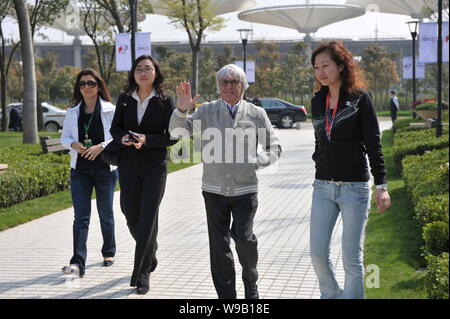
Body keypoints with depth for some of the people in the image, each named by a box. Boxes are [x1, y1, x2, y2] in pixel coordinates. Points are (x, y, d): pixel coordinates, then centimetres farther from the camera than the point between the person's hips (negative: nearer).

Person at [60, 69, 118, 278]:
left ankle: (109, 253, 31)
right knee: (81, 216, -7)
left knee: (106, 214, 12)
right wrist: (74, 144, -11)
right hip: (80, 169, 2)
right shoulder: (72, 112, 6)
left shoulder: (110, 110, -4)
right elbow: (64, 137, 10)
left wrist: (101, 146, -22)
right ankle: (78, 263, -13)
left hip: (105, 168, -2)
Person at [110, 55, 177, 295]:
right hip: (128, 165, 4)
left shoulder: (165, 102, -4)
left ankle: (141, 273, 0)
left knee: (147, 218, -6)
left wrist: (146, 140, -20)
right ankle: (150, 255, 37)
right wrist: (123, 138, -12)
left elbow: (172, 136, -6)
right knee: (131, 215, 11)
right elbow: (115, 128, 10)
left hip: (155, 167, -4)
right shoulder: (125, 99, 5)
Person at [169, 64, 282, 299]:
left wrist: (255, 163, -9)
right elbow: (177, 132, -4)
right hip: (214, 191, 1)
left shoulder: (256, 114, 3)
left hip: (245, 190, -1)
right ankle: (226, 296, 16)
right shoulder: (207, 111, 4)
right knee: (219, 247, 4)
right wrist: (182, 110, -23)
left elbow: (274, 148, 10)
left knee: (244, 238, -14)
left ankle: (251, 284, 14)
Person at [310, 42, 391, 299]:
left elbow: (373, 143, -7)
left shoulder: (360, 98, -5)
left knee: (352, 258, 1)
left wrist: (381, 185, -13)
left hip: (354, 187, -4)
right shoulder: (318, 101, 9)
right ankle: (332, 295, 24)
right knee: (318, 254, 2)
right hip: (323, 187, 4)